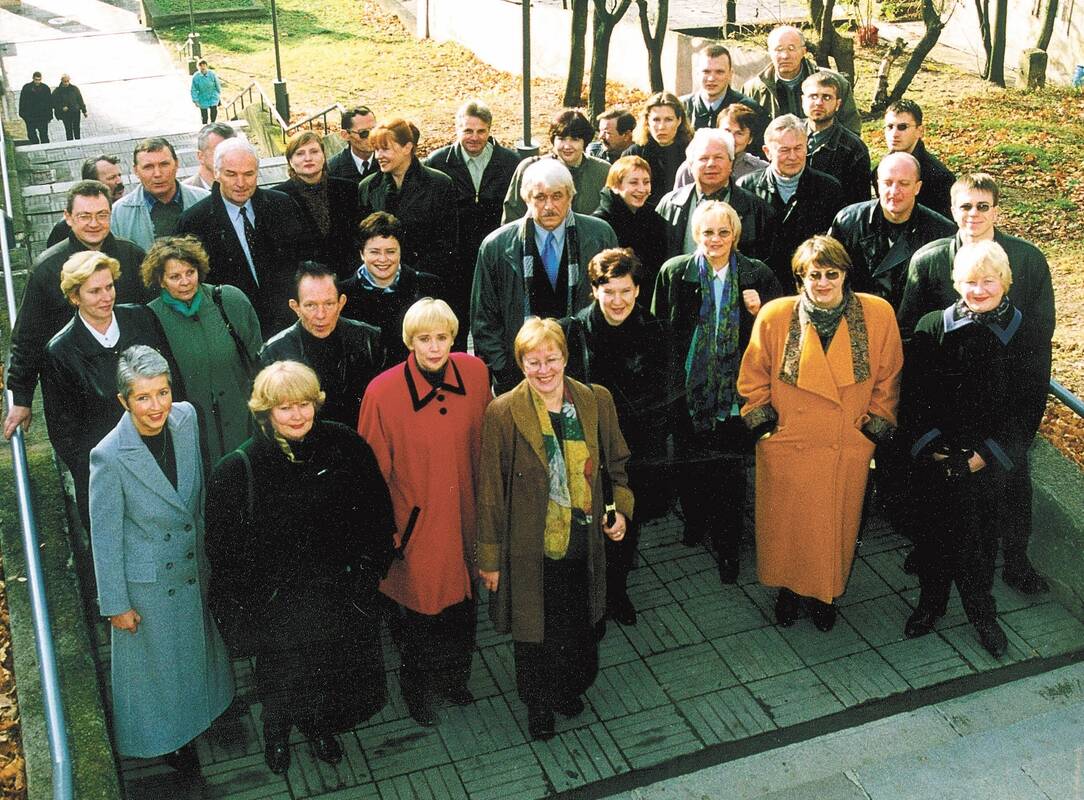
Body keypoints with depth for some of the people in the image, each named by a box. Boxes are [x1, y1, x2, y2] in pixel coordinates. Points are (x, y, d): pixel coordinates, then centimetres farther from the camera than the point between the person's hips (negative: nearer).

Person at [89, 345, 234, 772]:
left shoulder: (185, 418, -15)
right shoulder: (109, 457, -30)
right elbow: (104, 537, -18)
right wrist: (116, 604, -11)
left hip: (193, 565, 5)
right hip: (147, 581, -5)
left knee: (196, 646, 28)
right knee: (156, 661, 19)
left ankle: (199, 710, 57)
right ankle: (164, 736, 46)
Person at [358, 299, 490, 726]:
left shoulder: (475, 373, -9)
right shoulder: (382, 392, -21)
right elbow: (373, 472, -10)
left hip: (462, 519, 4)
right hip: (414, 524, -4)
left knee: (462, 606, 22)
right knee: (416, 613, 15)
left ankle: (454, 676, 51)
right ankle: (416, 688, 44)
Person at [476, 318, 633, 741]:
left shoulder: (597, 401, -5)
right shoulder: (503, 413, -15)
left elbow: (618, 463, 11)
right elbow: (490, 490, -9)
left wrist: (621, 507, -5)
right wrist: (489, 557, -6)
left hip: (583, 546, 3)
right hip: (530, 550, -3)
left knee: (580, 627, 21)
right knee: (534, 632, 15)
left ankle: (570, 688, 50)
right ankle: (538, 705, 41)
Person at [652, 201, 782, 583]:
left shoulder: (758, 275, -2)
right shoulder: (675, 272, -1)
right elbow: (659, 329, 4)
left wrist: (760, 313, -16)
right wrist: (667, 379, 0)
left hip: (734, 390, -1)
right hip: (687, 389, 1)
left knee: (730, 469, 4)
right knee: (689, 462, 14)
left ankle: (728, 546, 20)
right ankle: (695, 519, 41)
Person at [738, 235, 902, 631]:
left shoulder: (878, 314, -11)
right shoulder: (774, 316, -11)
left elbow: (888, 378, 2)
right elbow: (753, 378, 2)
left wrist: (875, 427, 2)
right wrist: (764, 422, -2)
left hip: (848, 449, 0)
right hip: (787, 446, 0)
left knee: (836, 525, 16)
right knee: (786, 525, 15)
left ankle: (824, 593, 40)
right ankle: (787, 589, 40)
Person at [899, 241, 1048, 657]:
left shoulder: (1028, 335, -6)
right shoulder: (931, 328, -5)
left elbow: (1029, 407, -5)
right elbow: (912, 394, -2)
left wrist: (986, 456, -11)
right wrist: (930, 446, -11)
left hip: (991, 463, 0)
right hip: (936, 460, 1)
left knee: (982, 537, 12)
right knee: (936, 532, 14)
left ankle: (982, 613, 32)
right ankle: (931, 603, 35)